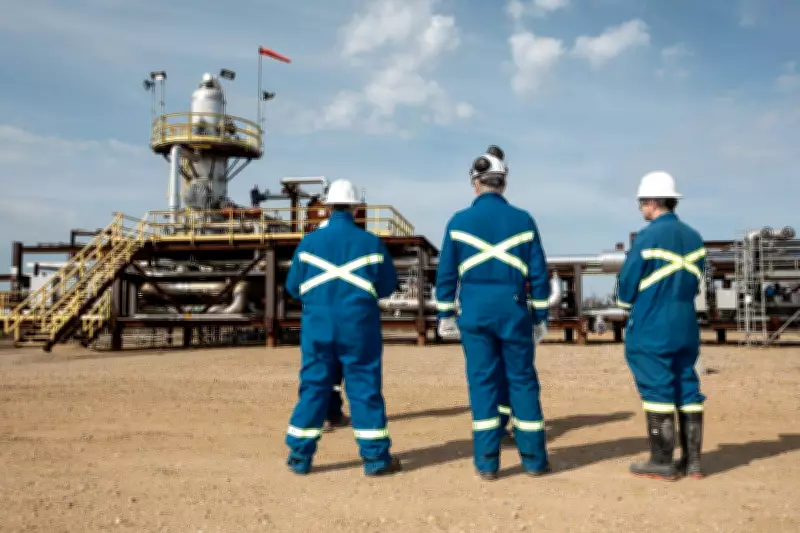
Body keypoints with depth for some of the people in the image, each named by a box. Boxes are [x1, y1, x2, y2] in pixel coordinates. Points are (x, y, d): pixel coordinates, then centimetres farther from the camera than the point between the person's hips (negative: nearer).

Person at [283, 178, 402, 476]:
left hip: (317, 326, 2)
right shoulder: (371, 243, -2)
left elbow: (293, 287, 5)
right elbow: (388, 286, 3)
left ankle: (299, 457, 14)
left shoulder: (309, 242, 0)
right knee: (364, 388, 5)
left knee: (313, 387, 9)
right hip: (359, 326, -1)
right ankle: (375, 457, 10)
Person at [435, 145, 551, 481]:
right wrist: (540, 316, 10)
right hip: (514, 310, 1)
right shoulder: (523, 220, 1)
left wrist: (445, 315, 10)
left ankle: (487, 462, 9)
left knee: (483, 381, 5)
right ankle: (534, 459, 16)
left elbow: (446, 274, 1)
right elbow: (539, 274, 3)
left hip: (474, 311, 0)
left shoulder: (459, 221, -1)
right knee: (522, 380, 9)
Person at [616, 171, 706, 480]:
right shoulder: (694, 238, 8)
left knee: (657, 390, 0)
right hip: (685, 326, 7)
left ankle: (662, 462, 5)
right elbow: (695, 283, 13)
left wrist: (627, 305, 11)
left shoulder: (648, 237, -13)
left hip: (651, 328, -6)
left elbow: (627, 283, -8)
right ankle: (692, 460, 15)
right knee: (687, 389, 10)